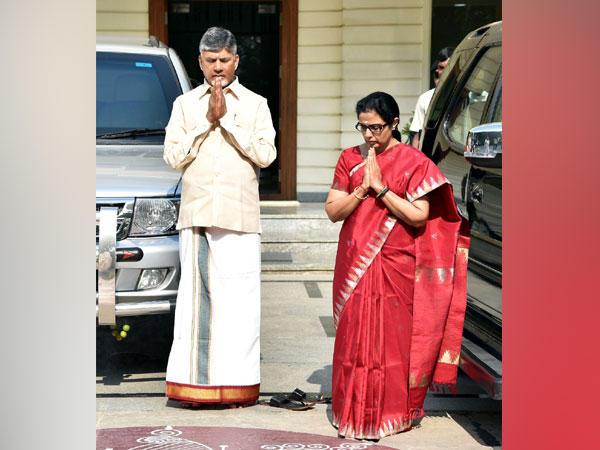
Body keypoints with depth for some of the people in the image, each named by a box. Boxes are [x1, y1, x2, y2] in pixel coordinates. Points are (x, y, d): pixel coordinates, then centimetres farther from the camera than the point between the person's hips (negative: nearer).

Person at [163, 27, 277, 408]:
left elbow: (265, 154, -3)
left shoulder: (255, 105, 11)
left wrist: (227, 119, -6)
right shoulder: (186, 104, 13)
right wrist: (207, 121, -4)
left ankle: (240, 384, 2)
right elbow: (173, 156, 3)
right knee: (197, 296, -2)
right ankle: (196, 382, 3)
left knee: (240, 298, -4)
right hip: (196, 215, 1)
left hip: (239, 217, -1)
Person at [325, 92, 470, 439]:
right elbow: (333, 211, 3)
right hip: (355, 266, 3)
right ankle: (356, 411, 15)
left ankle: (395, 413, 13)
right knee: (354, 338, 4)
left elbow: (419, 216, -11)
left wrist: (380, 187, -14)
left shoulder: (414, 162, -2)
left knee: (393, 337, 0)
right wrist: (362, 189, -12)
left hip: (395, 270, -3)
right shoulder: (350, 159, 8)